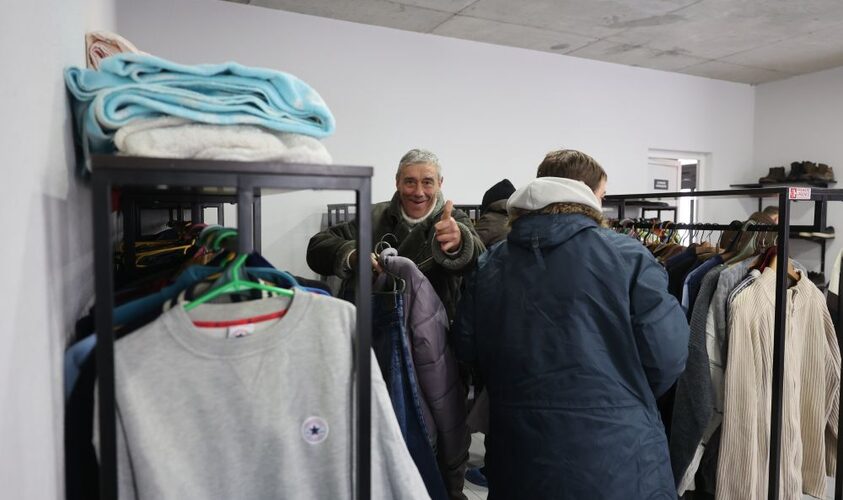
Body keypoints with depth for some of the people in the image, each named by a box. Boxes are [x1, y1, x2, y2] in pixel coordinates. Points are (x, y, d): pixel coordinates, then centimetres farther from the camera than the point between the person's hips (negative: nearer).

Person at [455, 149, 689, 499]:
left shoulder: (488, 265, -1)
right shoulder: (628, 257, -12)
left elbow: (466, 349, 2)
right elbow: (667, 355, -11)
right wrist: (627, 396, 10)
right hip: (616, 456, -3)